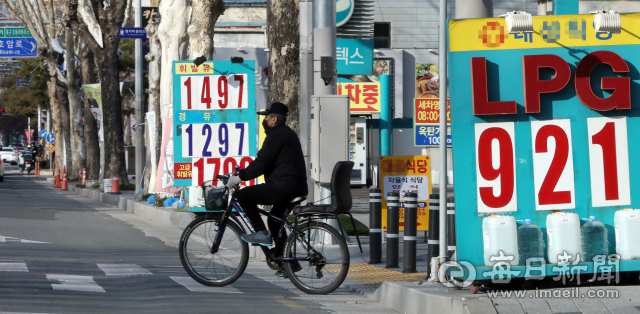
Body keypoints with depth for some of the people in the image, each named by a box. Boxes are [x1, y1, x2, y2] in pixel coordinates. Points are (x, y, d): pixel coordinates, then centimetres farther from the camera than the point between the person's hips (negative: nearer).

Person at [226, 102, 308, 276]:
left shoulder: (276, 136, -11)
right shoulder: (288, 134, 21)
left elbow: (261, 163, -17)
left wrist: (240, 177, -11)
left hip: (283, 186, -11)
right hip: (297, 187, 11)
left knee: (243, 196, -8)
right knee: (275, 222, 20)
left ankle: (262, 233, -6)